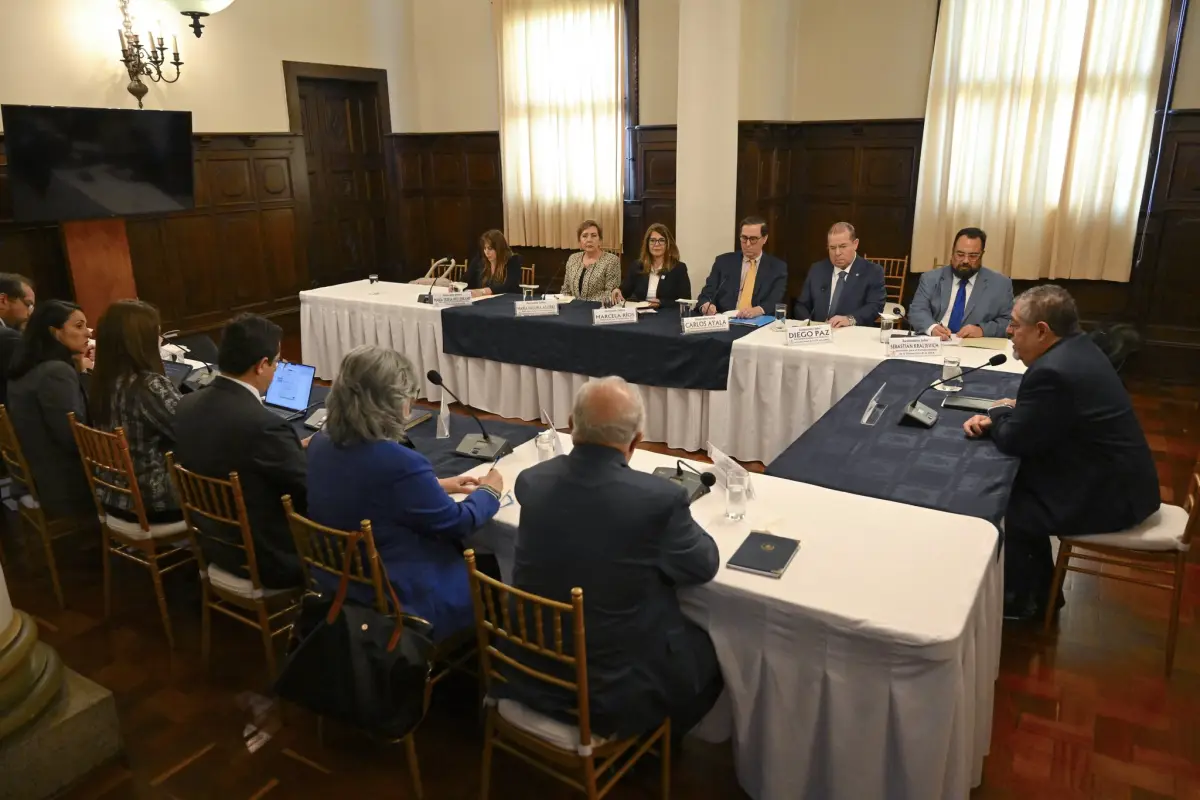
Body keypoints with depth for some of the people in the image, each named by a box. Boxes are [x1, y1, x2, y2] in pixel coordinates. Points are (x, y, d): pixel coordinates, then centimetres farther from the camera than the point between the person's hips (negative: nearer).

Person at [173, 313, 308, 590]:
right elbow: (315, 494, -18)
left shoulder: (188, 404, -5)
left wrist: (294, 450, 14)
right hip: (267, 558, -8)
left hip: (213, 543, 8)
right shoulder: (264, 425, -31)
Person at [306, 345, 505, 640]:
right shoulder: (400, 463, -31)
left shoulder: (321, 444, -5)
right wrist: (489, 491, 4)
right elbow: (456, 523, -15)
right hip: (399, 600, -8)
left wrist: (438, 486, 15)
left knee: (466, 555, 23)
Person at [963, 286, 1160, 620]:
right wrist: (993, 420, -3)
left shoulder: (1053, 372, -29)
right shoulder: (1075, 347, 4)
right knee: (1012, 489, 13)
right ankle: (1039, 587, 26)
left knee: (1002, 512, -6)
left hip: (1106, 495, -10)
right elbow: (1037, 413, 14)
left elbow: (1013, 441, -20)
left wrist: (1000, 412, 1)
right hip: (1116, 477, 10)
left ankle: (1020, 599, 19)